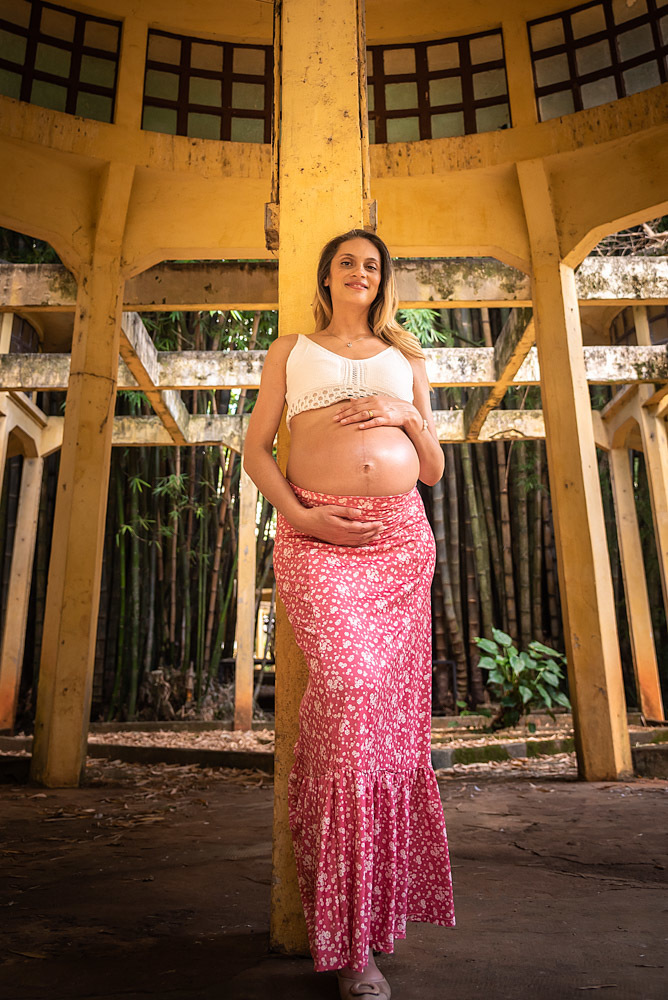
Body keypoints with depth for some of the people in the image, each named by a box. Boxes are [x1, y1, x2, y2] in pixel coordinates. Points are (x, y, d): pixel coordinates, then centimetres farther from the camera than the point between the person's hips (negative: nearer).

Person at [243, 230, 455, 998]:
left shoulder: (405, 357, 22)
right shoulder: (291, 349, 18)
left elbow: (434, 468, 18)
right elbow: (256, 449, 8)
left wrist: (406, 414, -1)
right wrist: (299, 516, -10)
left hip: (401, 534, 3)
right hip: (317, 533, -2)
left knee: (392, 706, 0)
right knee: (351, 687, -19)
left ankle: (377, 900, 24)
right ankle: (349, 936, -2)